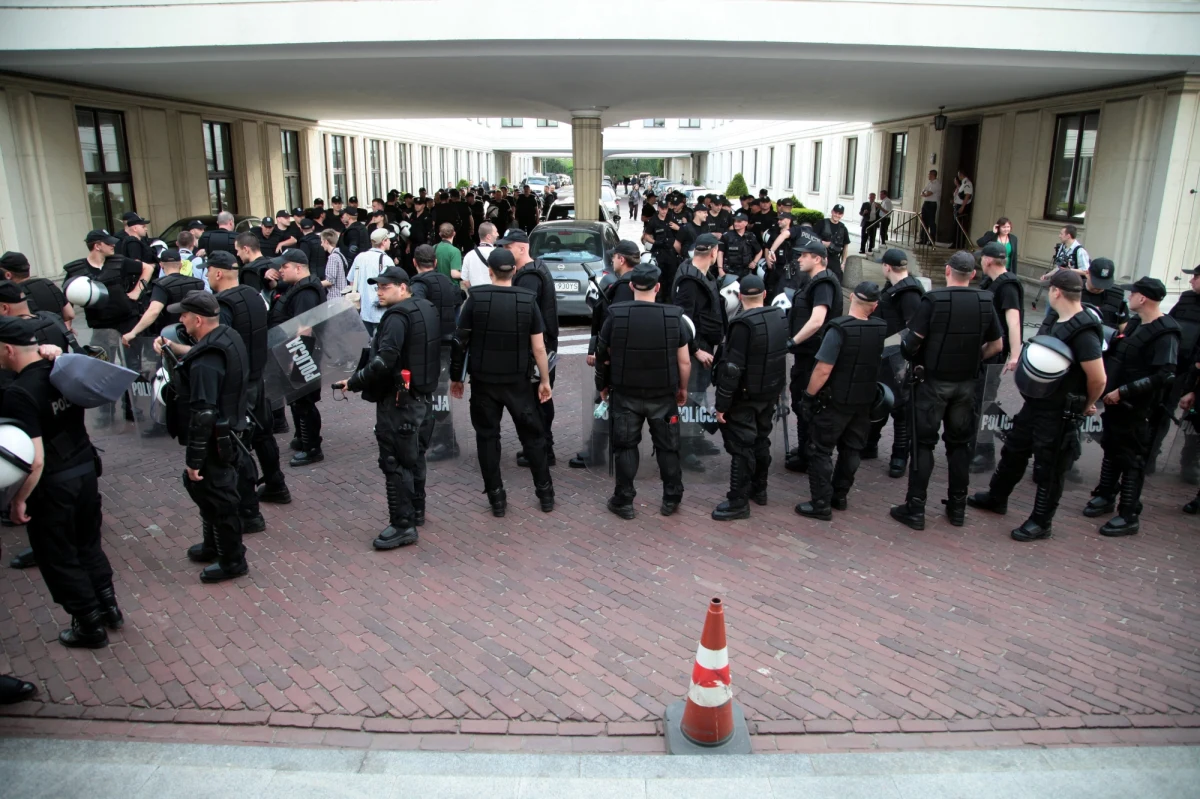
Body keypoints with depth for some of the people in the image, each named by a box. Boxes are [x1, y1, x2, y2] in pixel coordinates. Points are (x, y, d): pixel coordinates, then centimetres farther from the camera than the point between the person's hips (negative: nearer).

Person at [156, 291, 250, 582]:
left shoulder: (205, 362, -29)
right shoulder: (227, 337, 2)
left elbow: (203, 415, -28)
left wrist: (194, 460, -22)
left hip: (214, 442, -10)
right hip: (228, 433, 10)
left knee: (217, 498, 6)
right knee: (205, 491, 25)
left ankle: (232, 561, 22)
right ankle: (214, 546, 43)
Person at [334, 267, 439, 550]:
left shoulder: (397, 316, -18)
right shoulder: (427, 309, 11)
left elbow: (383, 362, -27)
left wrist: (353, 382, -18)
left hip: (399, 399, -10)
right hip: (423, 395, 10)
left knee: (395, 462, -4)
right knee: (414, 456, 20)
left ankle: (403, 525, 0)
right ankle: (416, 511, 32)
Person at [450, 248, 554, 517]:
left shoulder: (475, 298, -6)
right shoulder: (528, 300, -5)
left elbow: (460, 342, -4)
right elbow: (538, 347, -5)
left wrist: (456, 378, 7)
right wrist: (545, 380, 6)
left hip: (483, 381, 0)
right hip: (517, 381, 1)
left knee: (487, 438, 10)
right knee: (532, 436, 12)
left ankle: (496, 498, 13)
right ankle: (545, 494, 18)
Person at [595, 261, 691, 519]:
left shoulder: (616, 315, -11)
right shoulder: (674, 316, -9)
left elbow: (603, 356, -2)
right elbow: (684, 361, -5)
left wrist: (603, 386, 12)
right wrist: (683, 388, 11)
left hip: (625, 394, 0)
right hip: (663, 395, 1)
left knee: (625, 446, 11)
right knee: (667, 447, 14)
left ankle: (624, 501, 16)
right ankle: (671, 499, 22)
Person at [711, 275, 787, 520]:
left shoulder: (744, 324, -23)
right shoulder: (780, 317, 0)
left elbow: (733, 368, -23)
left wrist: (722, 403, -18)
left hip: (745, 397, -8)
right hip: (770, 392, 8)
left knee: (741, 447, -2)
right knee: (761, 440, 20)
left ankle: (738, 502, 3)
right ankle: (759, 488, 33)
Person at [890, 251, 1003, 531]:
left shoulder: (933, 300, -14)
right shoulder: (985, 302, -1)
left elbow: (912, 341, -16)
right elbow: (997, 345, 5)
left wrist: (909, 351, 5)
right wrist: (973, 359, 16)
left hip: (933, 382, -4)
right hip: (965, 384, 4)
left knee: (924, 443, 3)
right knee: (959, 444, 14)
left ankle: (915, 508, 3)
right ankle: (958, 507, 22)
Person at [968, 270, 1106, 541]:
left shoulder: (1083, 331, -23)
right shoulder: (1057, 322, 6)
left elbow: (1098, 378, -21)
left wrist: (1087, 405, -7)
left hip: (1058, 412, -9)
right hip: (1035, 403, 9)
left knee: (1049, 468, 5)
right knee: (1013, 450, 21)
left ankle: (1041, 523, 19)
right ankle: (996, 497, 40)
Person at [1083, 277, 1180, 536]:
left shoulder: (1165, 333, -17)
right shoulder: (1135, 324, 10)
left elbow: (1164, 376, -25)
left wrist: (1123, 392, -23)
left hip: (1135, 408, -8)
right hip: (1115, 401, 8)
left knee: (1131, 460, -1)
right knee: (1111, 450, 20)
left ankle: (1129, 516, 8)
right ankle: (1105, 496, 35)